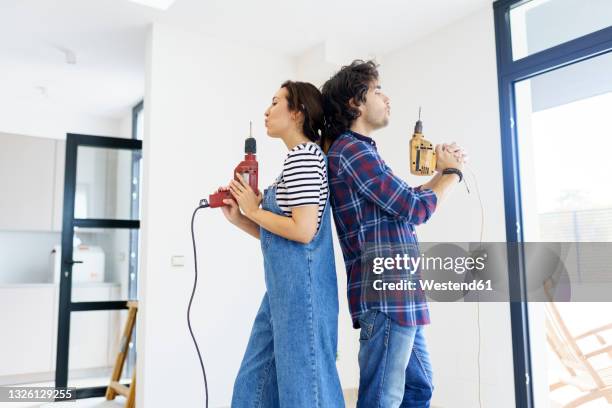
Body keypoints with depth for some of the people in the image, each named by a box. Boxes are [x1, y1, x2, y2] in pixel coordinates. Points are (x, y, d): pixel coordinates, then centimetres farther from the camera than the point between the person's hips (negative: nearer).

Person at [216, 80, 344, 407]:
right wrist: (239, 217, 5)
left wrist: (254, 210, -10)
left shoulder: (305, 156, -13)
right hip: (284, 288, 10)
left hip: (302, 287, -10)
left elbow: (303, 231, -23)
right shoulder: (298, 158, 17)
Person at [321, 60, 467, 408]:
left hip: (399, 295, 10)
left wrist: (442, 172, 17)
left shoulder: (359, 151, 19)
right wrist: (452, 172, 3)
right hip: (385, 296, -10)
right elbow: (416, 209, -13)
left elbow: (405, 203, 24)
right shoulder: (351, 150, -13)